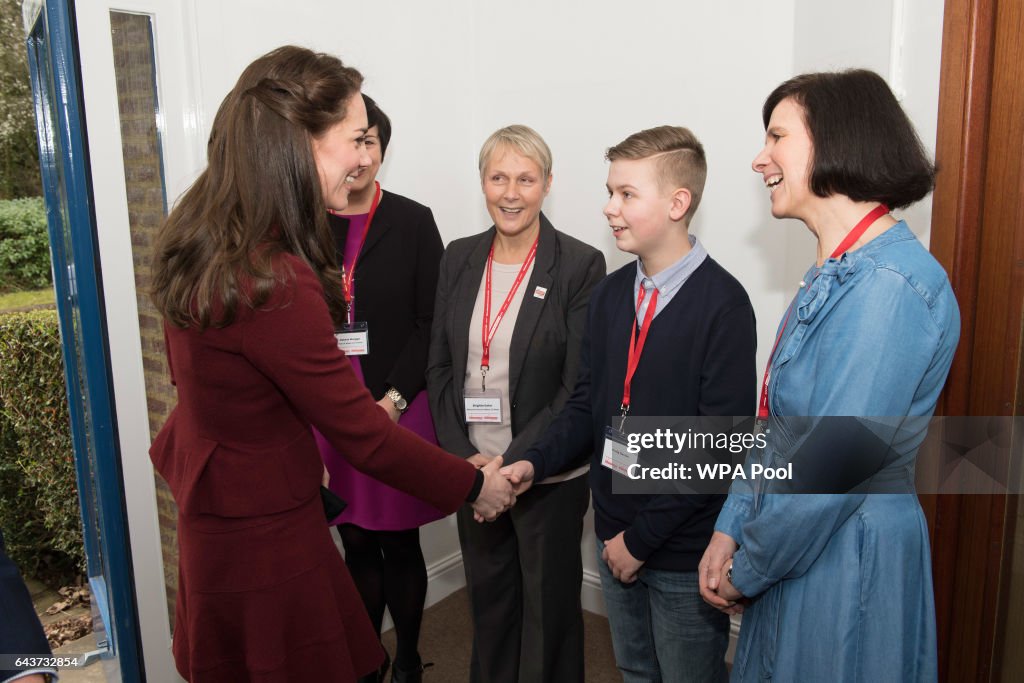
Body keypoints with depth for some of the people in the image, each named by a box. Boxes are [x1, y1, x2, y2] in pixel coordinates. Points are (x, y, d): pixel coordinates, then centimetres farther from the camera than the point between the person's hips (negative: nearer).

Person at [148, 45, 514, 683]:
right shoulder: (274, 282, -30)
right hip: (263, 531, -9)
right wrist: (473, 485, -11)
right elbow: (360, 431, -23)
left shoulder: (205, 239, -2)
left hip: (210, 502, 9)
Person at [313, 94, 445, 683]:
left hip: (401, 409, -2)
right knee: (356, 542, 13)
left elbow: (431, 323, -3)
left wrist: (394, 400, -10)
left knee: (399, 542, 8)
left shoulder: (413, 222, -2)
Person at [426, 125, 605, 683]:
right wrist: (464, 456, -7)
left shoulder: (580, 266, -12)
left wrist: (514, 465, -18)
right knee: (488, 600, 22)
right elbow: (440, 367, 4)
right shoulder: (459, 258, 2)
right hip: (472, 468, 4)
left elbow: (578, 388, -14)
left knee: (549, 607, 16)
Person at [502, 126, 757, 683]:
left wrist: (643, 536, -16)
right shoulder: (610, 293, 2)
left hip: (684, 552, -5)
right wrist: (535, 463, -9)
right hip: (614, 535, 6)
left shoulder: (721, 303, -18)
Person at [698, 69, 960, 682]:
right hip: (796, 549, 8)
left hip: (846, 558, -8)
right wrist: (729, 532, 1)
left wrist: (747, 573, -12)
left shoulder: (889, 285, -24)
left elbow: (834, 465, -25)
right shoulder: (834, 275, 7)